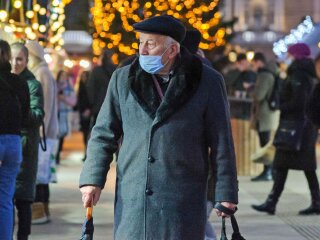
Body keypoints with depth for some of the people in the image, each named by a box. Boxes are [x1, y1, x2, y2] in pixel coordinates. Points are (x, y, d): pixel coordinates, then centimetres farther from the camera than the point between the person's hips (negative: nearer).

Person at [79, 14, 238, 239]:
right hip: (132, 201, 3)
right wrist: (92, 179, -2)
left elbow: (222, 143, 0)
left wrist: (226, 193, -2)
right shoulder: (123, 79, 7)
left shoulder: (207, 82, -1)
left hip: (182, 201, -2)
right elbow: (104, 134, 9)